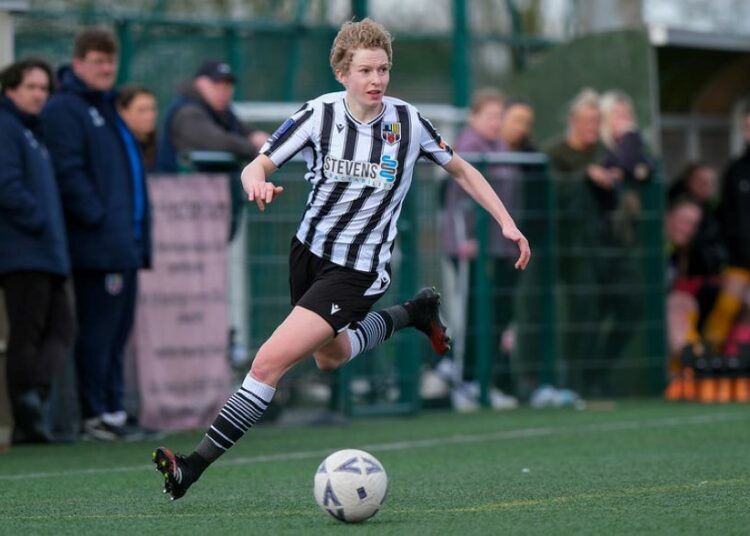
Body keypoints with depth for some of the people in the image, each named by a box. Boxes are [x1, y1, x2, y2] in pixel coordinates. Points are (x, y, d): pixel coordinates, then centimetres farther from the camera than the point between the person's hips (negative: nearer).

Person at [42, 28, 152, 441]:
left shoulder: (106, 108, 22)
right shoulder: (64, 109, -7)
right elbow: (68, 173, -17)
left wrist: (139, 231, 16)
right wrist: (97, 218, -20)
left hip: (125, 243, 9)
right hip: (98, 246, -9)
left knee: (117, 331, 10)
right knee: (97, 330, -6)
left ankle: (112, 410, 15)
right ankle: (95, 414, -3)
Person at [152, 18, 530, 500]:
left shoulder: (407, 121, -11)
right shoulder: (320, 114, -10)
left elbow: (461, 170, 6)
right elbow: (256, 166, -10)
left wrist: (507, 223, 0)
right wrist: (258, 183, -35)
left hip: (357, 271, -4)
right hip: (309, 249, 5)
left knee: (269, 363, -17)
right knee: (330, 356, 30)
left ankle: (194, 467, -13)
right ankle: (416, 312, 52)